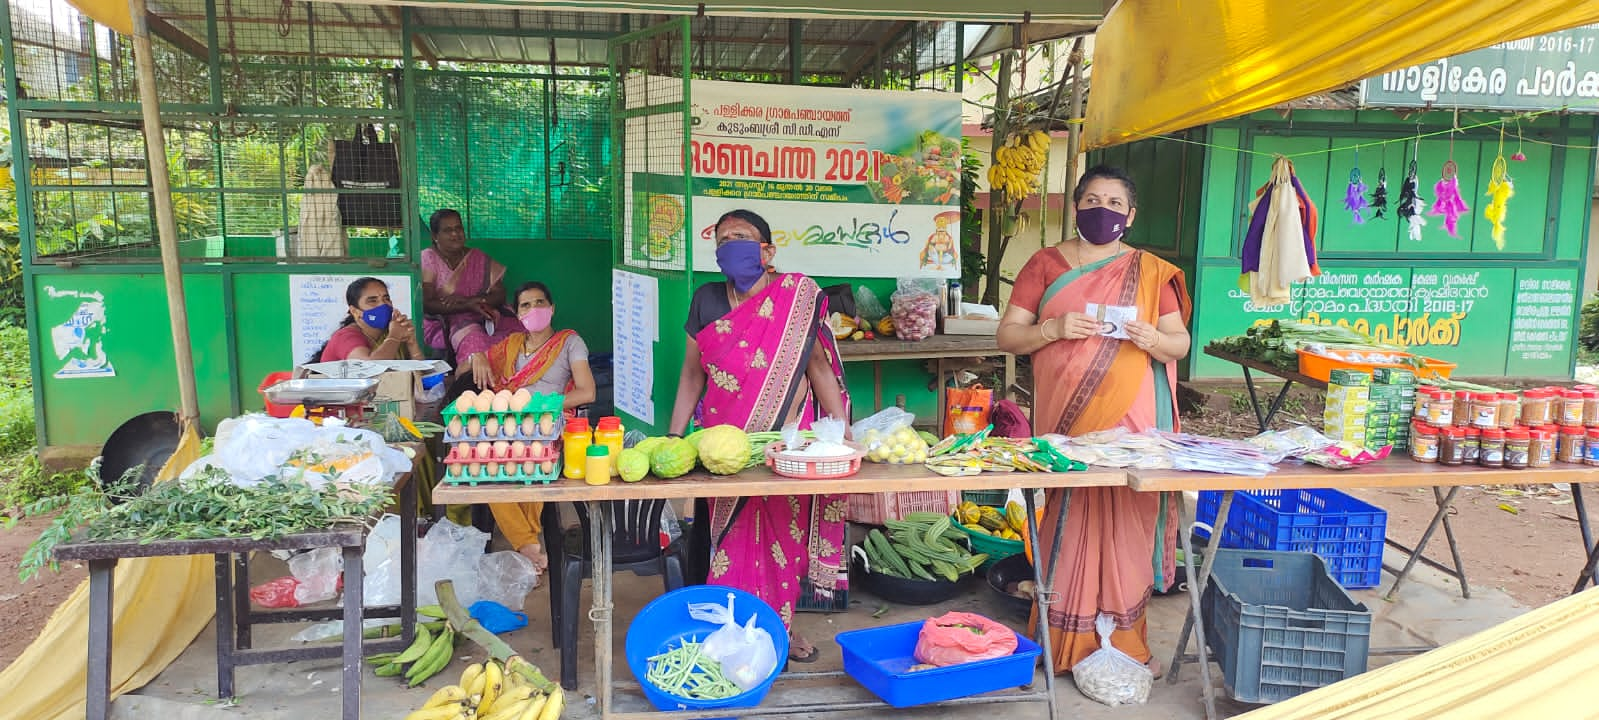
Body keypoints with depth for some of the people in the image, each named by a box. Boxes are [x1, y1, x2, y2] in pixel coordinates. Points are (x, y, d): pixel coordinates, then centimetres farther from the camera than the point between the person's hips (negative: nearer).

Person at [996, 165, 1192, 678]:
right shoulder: (1046, 264, 5)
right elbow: (1007, 336, 2)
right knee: (1068, 519, 3)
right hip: (1065, 420, -1)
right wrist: (1054, 328, -16)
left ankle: (1127, 641, 18)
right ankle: (1065, 640, 15)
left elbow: (1181, 343, 9)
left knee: (1127, 519, 4)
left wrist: (1153, 338, -13)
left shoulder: (1151, 272, 8)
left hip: (1130, 421, 1)